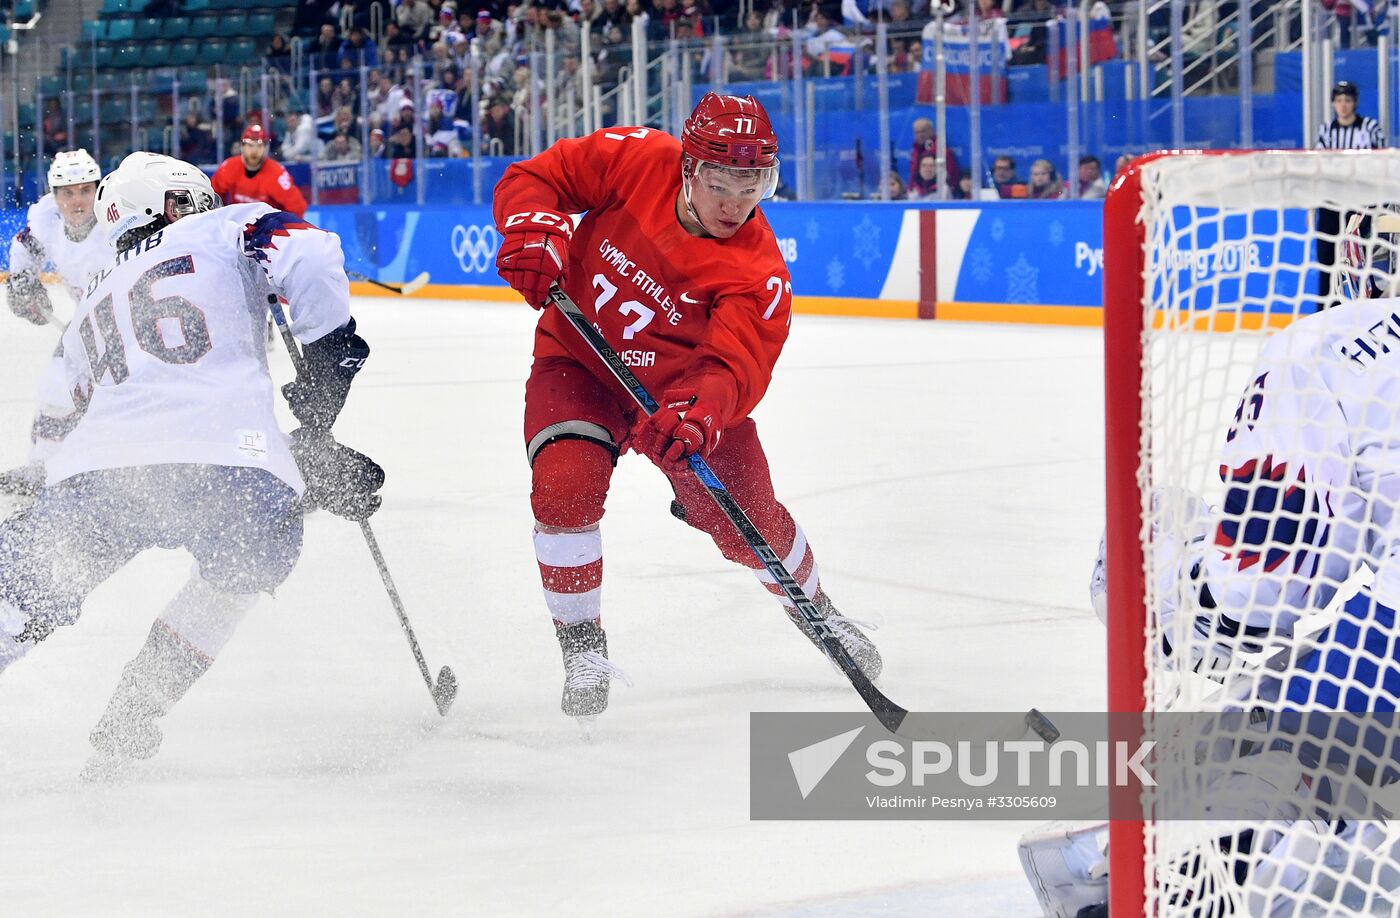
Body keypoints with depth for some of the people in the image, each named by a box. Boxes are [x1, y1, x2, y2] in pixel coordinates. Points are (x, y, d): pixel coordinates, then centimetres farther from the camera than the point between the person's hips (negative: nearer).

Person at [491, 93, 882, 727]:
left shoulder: (758, 272, -24)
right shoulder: (636, 161, -22)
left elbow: (737, 365, -35)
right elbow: (534, 178, -12)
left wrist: (699, 410, -56)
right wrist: (533, 227, -34)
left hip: (682, 385, 0)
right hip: (578, 366, 0)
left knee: (748, 519, 1)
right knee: (564, 486, -24)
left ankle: (815, 610, 35)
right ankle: (582, 645, -4)